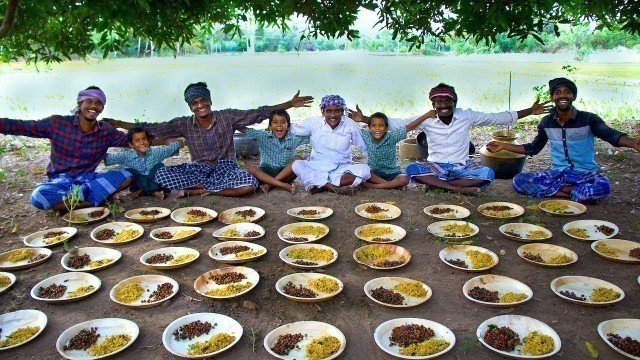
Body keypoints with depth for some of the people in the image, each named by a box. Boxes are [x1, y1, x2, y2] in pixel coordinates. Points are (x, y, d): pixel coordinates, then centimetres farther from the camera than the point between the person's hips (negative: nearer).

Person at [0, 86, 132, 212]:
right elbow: (19, 126, -7)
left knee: (125, 176, -24)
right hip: (60, 181, -2)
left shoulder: (106, 131, 1)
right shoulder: (58, 123, -7)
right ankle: (102, 196, -27)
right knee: (38, 197, -36)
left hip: (88, 179, 2)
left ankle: (67, 201, -23)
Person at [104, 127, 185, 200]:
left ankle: (140, 191, -17)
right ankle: (153, 191, -24)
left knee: (159, 166, -21)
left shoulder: (156, 152, -9)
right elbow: (108, 157, -14)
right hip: (139, 184, 0)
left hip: (155, 182, 0)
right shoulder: (127, 156, -11)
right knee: (129, 171, -24)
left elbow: (171, 148, -5)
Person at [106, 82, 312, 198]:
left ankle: (195, 191, -19)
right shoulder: (184, 124, 0)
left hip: (225, 169, -1)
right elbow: (152, 129, 3)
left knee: (250, 184, -34)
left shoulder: (227, 117, -4)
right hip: (197, 170, 1)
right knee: (161, 175, -22)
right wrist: (119, 124, -1)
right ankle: (209, 188, -17)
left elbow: (259, 114, -4)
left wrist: (290, 104, -9)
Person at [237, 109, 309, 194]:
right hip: (267, 173, 0)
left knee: (298, 158, -25)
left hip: (285, 173, 0)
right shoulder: (263, 136, -4)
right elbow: (242, 129, -6)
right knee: (251, 169, -28)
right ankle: (285, 185, -36)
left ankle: (269, 184, -26)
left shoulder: (294, 138, -3)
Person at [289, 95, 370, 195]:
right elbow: (292, 130, 4)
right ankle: (337, 189, -34)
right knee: (297, 165, -28)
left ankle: (319, 186, -29)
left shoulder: (350, 125, -2)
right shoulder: (313, 122, -1)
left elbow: (365, 148, 6)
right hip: (317, 169, 0)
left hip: (342, 170, 0)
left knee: (365, 169, -28)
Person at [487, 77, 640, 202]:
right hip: (557, 173, 4)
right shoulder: (546, 122, 6)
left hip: (585, 174, -4)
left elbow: (610, 134, -22)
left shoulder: (588, 119, -5)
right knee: (519, 181, -21)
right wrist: (503, 146, 10)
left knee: (603, 187, -38)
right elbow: (533, 148, 17)